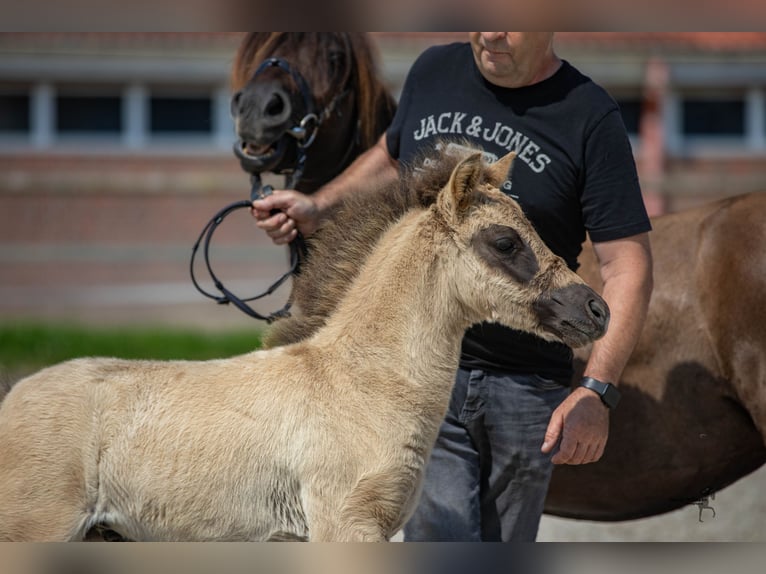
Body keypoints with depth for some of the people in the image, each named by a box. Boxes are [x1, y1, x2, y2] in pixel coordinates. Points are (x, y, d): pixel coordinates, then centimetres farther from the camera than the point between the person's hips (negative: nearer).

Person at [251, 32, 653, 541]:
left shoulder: (591, 118, -7)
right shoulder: (433, 72, 6)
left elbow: (628, 266, -10)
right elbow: (392, 158, 29)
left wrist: (597, 391, -21)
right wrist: (316, 210, 12)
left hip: (528, 385, -1)